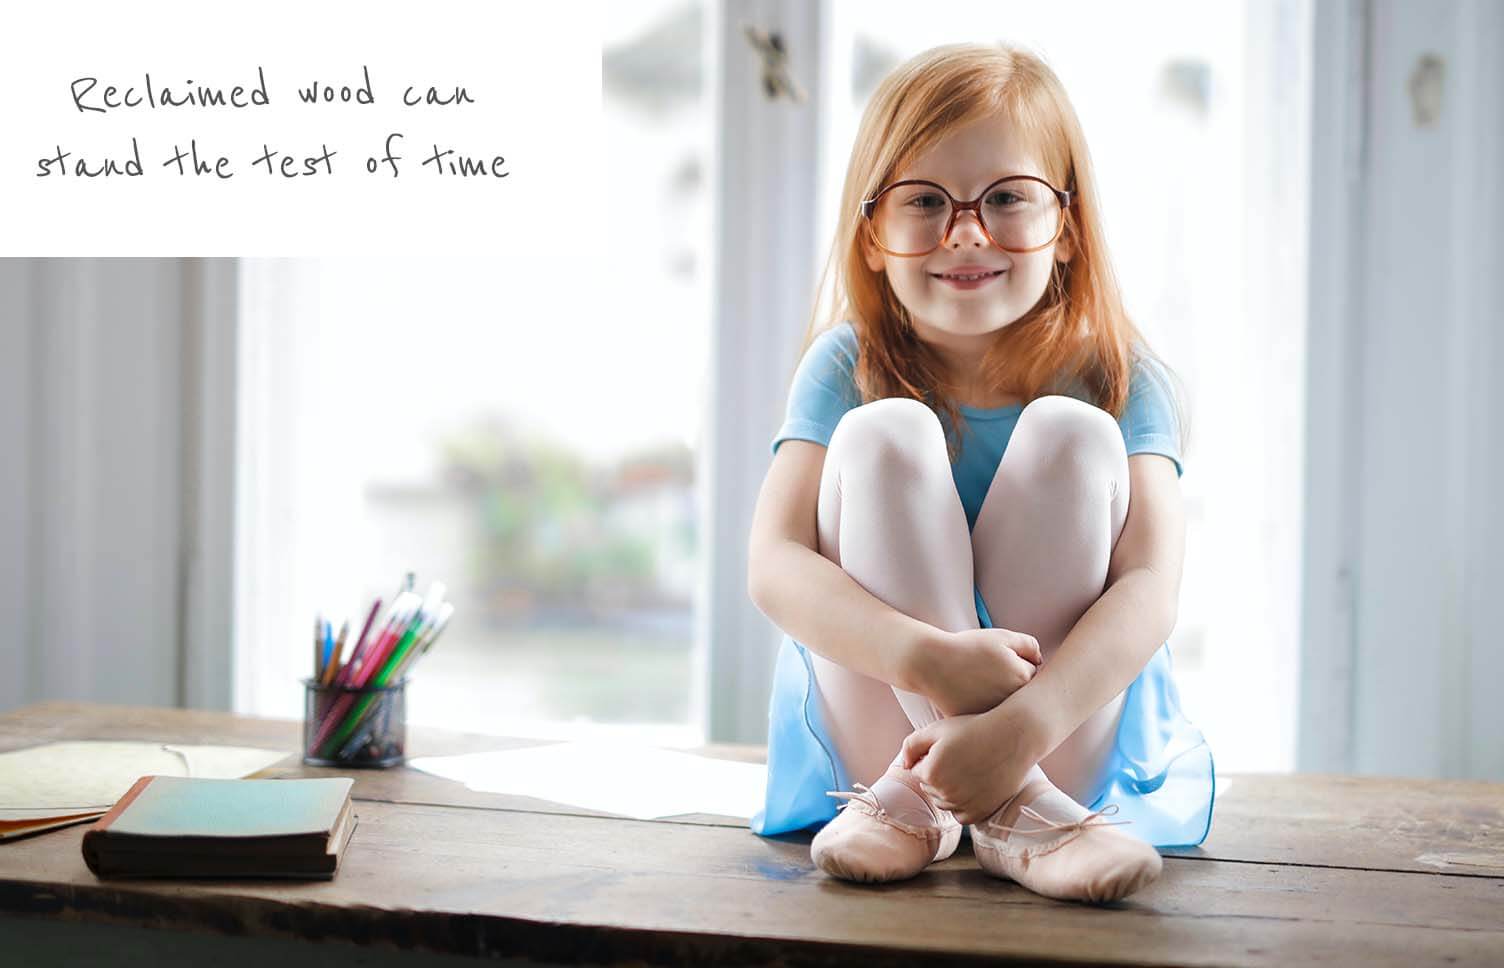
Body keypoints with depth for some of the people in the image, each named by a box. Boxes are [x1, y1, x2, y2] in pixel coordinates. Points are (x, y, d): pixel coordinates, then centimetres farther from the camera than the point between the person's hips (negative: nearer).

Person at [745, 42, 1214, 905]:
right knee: (886, 431, -21)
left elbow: (1150, 589, -20)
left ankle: (916, 795, -24)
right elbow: (774, 567, -18)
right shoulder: (847, 369, -3)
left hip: (1073, 728, 0)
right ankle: (1008, 805, -29)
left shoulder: (1120, 381, -5)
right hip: (874, 717, 1)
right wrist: (931, 658, -36)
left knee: (1070, 433, -21)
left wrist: (1022, 725, -38)